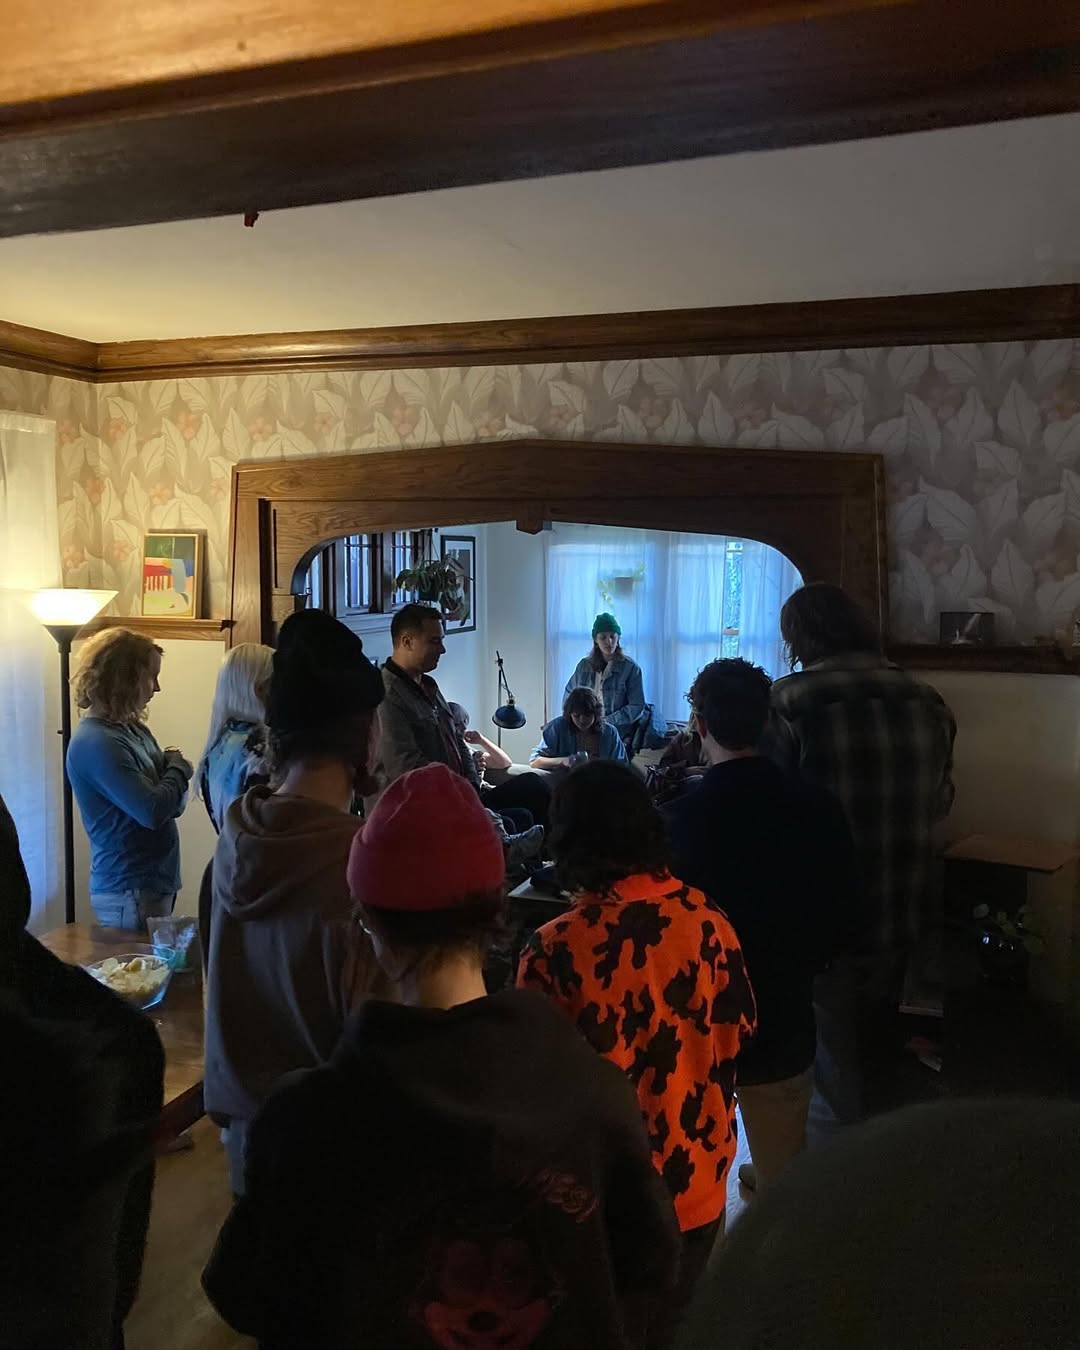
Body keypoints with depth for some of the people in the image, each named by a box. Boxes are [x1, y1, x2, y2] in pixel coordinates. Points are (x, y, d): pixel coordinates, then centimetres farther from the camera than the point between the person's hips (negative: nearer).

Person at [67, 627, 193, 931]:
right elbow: (153, 811, -26)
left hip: (155, 882, 9)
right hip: (130, 893, -9)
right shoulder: (95, 743, -19)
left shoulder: (133, 730, 8)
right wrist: (178, 768, -9)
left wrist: (174, 767, -11)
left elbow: (174, 804, 10)